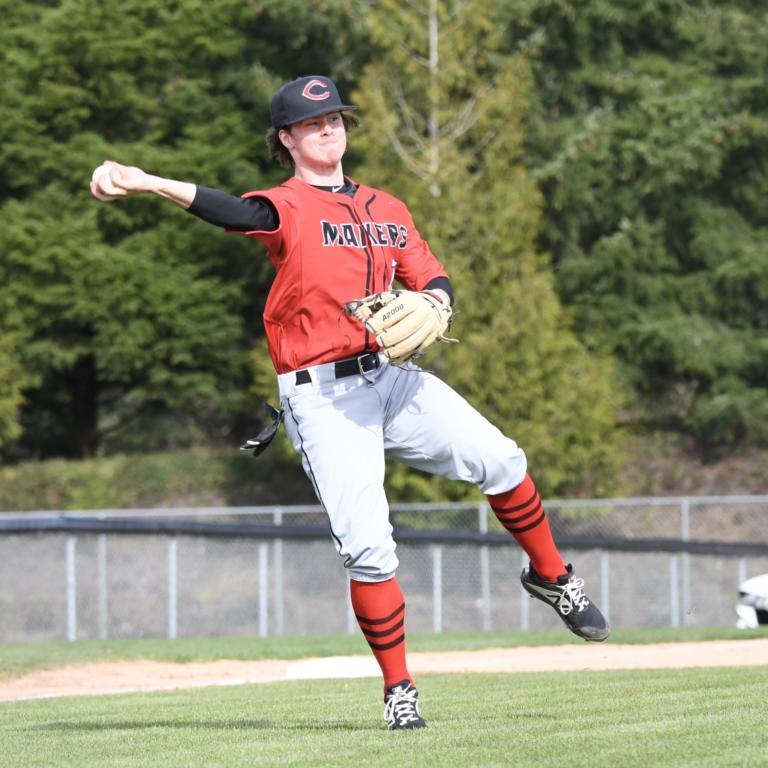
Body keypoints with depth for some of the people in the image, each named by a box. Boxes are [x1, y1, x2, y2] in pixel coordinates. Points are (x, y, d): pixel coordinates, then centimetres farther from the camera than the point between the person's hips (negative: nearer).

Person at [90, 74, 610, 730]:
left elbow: (433, 280, 17)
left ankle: (551, 577, 11)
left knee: (499, 460, -14)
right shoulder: (286, 207, -1)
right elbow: (240, 214, -22)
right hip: (322, 397, -4)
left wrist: (431, 303, -9)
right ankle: (398, 691, 2)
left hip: (393, 374, 4)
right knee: (366, 547, -11)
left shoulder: (388, 210, 18)